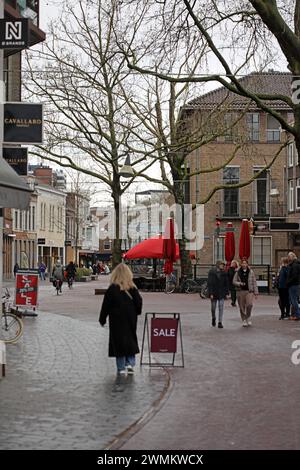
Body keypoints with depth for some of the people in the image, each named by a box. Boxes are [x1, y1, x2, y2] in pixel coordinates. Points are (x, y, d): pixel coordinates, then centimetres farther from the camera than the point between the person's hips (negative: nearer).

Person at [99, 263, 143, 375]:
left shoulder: (112, 289, -11)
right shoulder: (133, 288, -2)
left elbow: (106, 306, -7)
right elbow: (139, 303, 5)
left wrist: (102, 319, 3)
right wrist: (135, 314, 21)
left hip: (117, 320, -3)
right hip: (131, 320, 3)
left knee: (118, 341, 3)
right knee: (131, 340, 15)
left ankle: (121, 368, 4)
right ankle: (130, 363, 3)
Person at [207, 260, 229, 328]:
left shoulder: (224, 273, 1)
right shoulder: (212, 272, -7)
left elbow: (226, 283, 6)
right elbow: (209, 283, -9)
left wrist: (226, 293, 2)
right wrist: (210, 293, -14)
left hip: (221, 293, 1)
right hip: (214, 293, -1)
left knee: (221, 307, -6)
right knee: (213, 307, 10)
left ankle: (220, 322, -3)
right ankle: (213, 318, 38)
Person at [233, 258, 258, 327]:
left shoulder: (251, 272, 6)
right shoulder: (238, 272, 6)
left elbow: (254, 282, 6)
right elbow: (234, 281, 6)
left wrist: (256, 292, 2)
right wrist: (240, 284, -13)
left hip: (249, 291, -1)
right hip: (240, 291, 1)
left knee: (249, 304, -19)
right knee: (242, 307, 2)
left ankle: (248, 317, 3)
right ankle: (244, 320, 15)